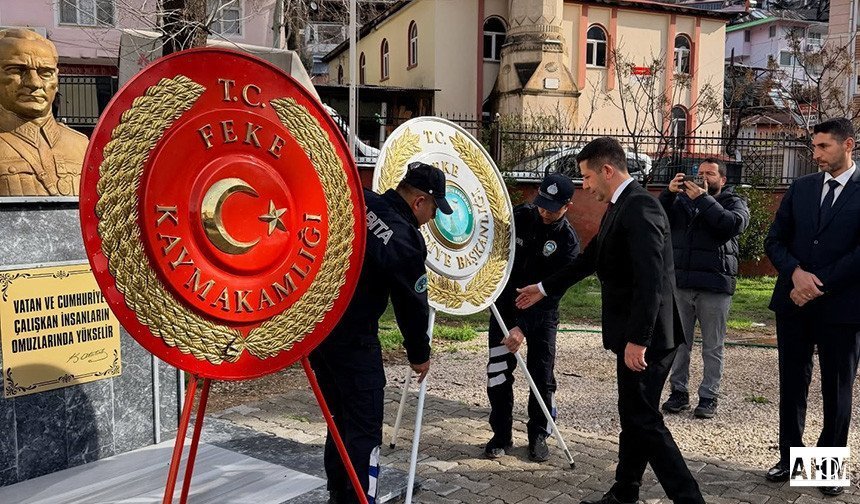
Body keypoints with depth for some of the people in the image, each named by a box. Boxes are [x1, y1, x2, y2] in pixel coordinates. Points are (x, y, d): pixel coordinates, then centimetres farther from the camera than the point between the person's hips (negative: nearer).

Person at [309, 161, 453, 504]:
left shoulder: (359, 202, 1)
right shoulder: (406, 241, -18)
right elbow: (412, 304, -8)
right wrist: (419, 355, 6)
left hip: (316, 325, 8)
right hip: (351, 338, -8)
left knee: (341, 419, 21)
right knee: (364, 428, 2)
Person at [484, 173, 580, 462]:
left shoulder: (568, 242, -16)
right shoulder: (519, 216, -9)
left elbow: (552, 293, -21)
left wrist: (523, 327, -30)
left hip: (542, 311, -2)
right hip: (504, 305, 2)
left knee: (542, 374, 0)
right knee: (498, 372, 0)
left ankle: (538, 435, 18)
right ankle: (501, 434, 13)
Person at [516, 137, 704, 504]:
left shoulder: (640, 207, -18)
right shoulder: (618, 209, 14)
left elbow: (650, 280, -26)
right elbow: (589, 259, 24)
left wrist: (638, 340, -27)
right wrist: (544, 288, 30)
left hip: (646, 337, -10)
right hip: (634, 334, 10)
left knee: (644, 420, -5)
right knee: (633, 417, 16)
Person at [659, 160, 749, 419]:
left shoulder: (734, 202, 7)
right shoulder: (682, 199, 14)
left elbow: (734, 224, -15)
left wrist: (704, 199, -17)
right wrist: (668, 193, -14)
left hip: (715, 286, -3)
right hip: (679, 283, 3)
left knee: (712, 346, 4)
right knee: (679, 342, 9)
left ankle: (709, 397, 13)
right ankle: (679, 391, 19)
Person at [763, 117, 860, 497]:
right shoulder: (800, 188, 7)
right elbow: (775, 241, 5)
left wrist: (819, 285, -15)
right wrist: (796, 273, -12)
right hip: (793, 302, 4)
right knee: (792, 384, 11)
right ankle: (790, 456, 25)